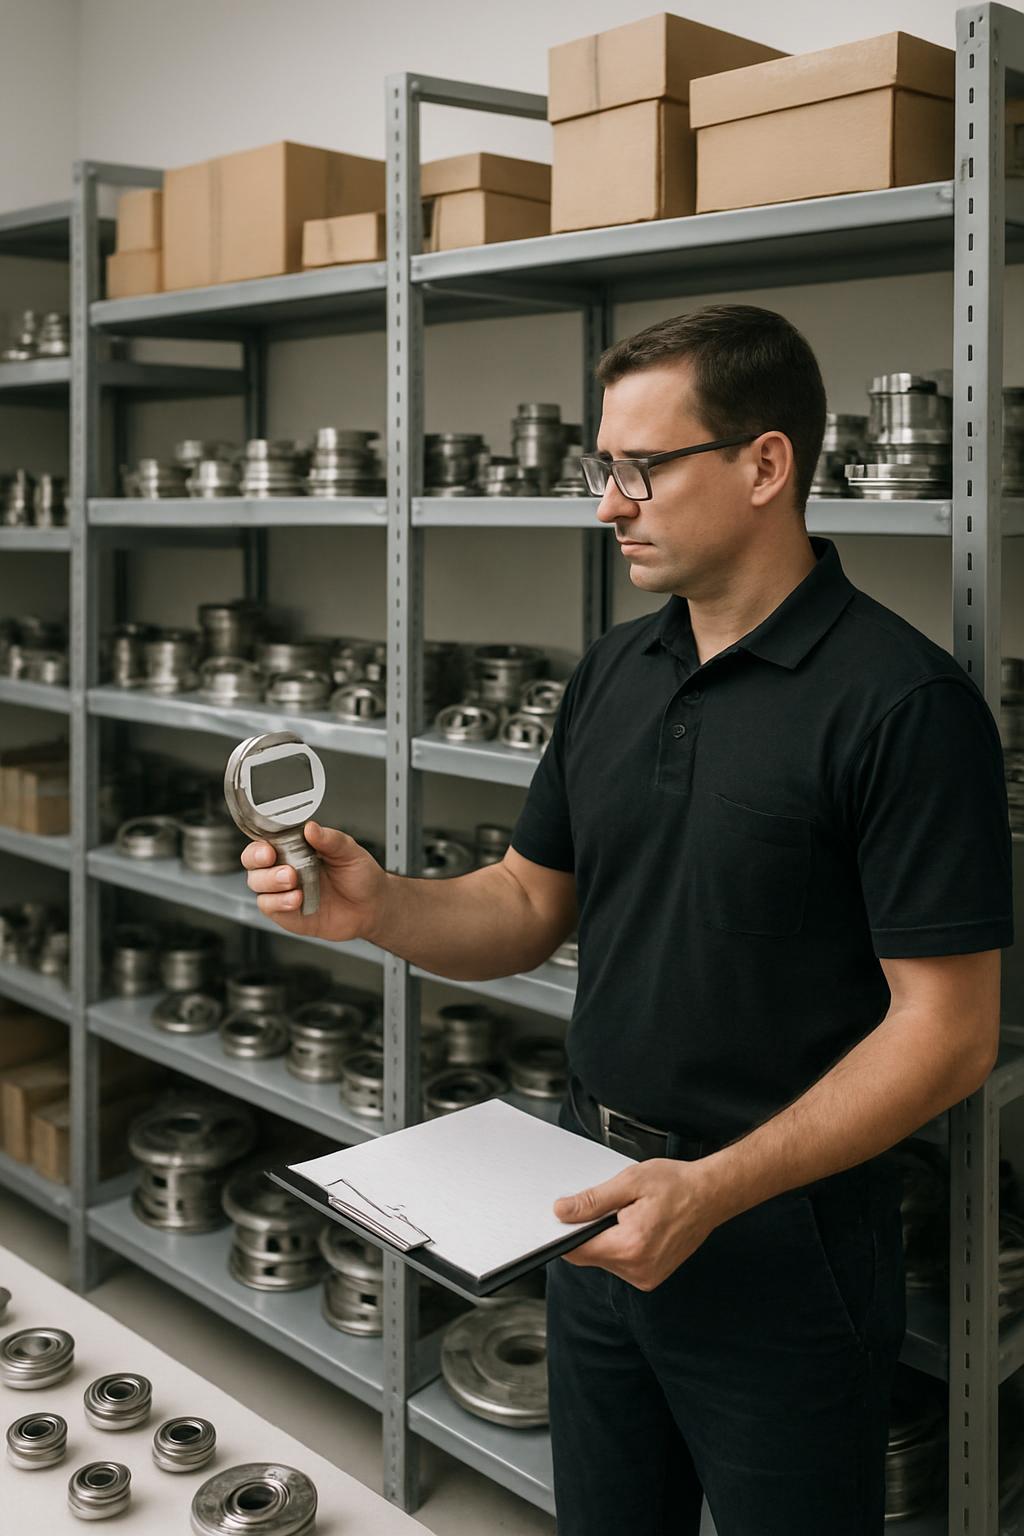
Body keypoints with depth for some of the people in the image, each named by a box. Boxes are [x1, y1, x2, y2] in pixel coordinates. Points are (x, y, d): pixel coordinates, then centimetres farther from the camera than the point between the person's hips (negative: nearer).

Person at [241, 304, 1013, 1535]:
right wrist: (379, 908, -10)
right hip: (600, 1203, 6)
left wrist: (715, 1190, -25)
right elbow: (528, 904, 9)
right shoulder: (615, 670, 4)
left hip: (781, 1236, -6)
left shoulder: (904, 702, -18)